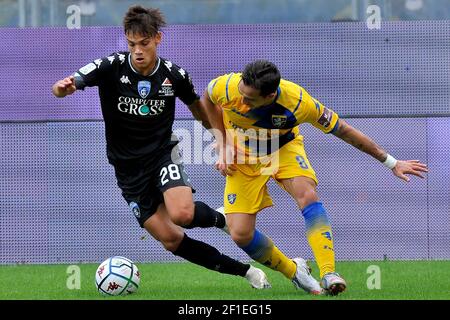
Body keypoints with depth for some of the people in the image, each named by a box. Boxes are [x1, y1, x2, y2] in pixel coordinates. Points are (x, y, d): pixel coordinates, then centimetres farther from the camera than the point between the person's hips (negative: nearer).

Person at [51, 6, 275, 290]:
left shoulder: (174, 75, -9)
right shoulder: (112, 67, -13)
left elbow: (199, 110, 11)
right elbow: (63, 87, -22)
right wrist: (63, 87, -46)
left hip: (162, 154, -1)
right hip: (129, 168, 1)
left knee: (182, 214, -31)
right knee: (171, 239, -5)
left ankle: (221, 219, 5)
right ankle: (244, 271, 8)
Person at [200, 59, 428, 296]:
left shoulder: (298, 103, -34)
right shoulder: (227, 87, -32)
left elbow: (343, 130, -21)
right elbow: (207, 99, -5)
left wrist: (391, 163, -15)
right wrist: (222, 147, -11)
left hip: (284, 149, -2)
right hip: (242, 158, 2)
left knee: (307, 195, -31)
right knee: (241, 235, -12)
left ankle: (328, 275, -34)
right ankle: (293, 272, 12)